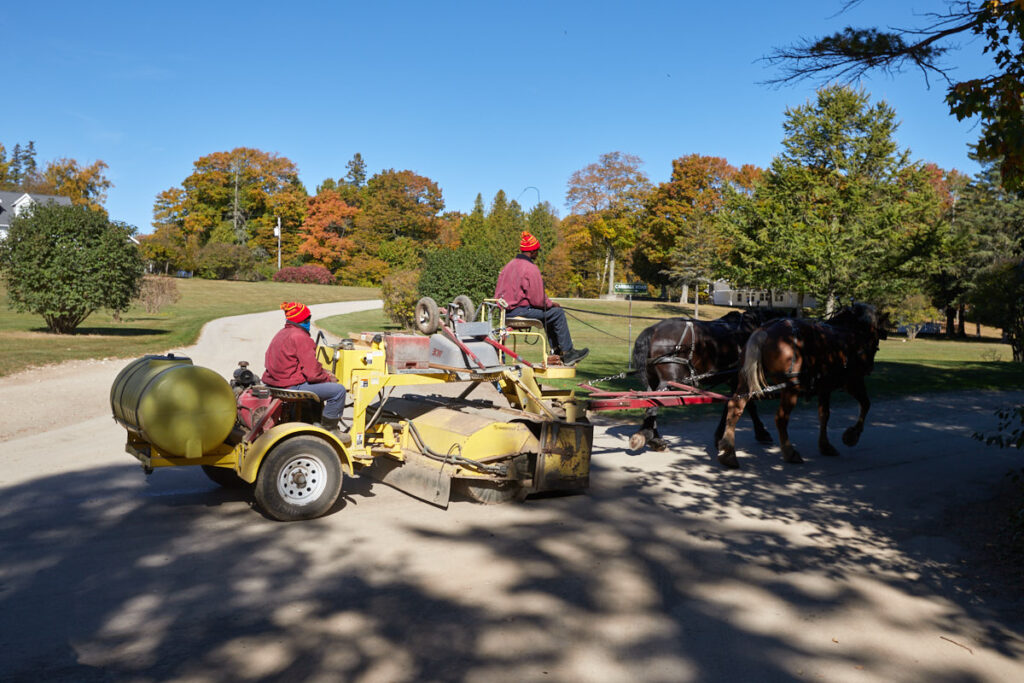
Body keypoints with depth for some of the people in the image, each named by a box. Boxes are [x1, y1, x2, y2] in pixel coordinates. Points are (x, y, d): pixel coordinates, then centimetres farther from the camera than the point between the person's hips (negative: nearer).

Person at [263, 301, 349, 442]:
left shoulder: (281, 334, 15)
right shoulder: (300, 337, -17)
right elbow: (312, 373, -20)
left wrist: (324, 372, 11)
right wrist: (329, 379, -1)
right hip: (292, 387, -11)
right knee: (338, 390, -12)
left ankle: (316, 421, 36)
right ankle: (329, 429, 2)